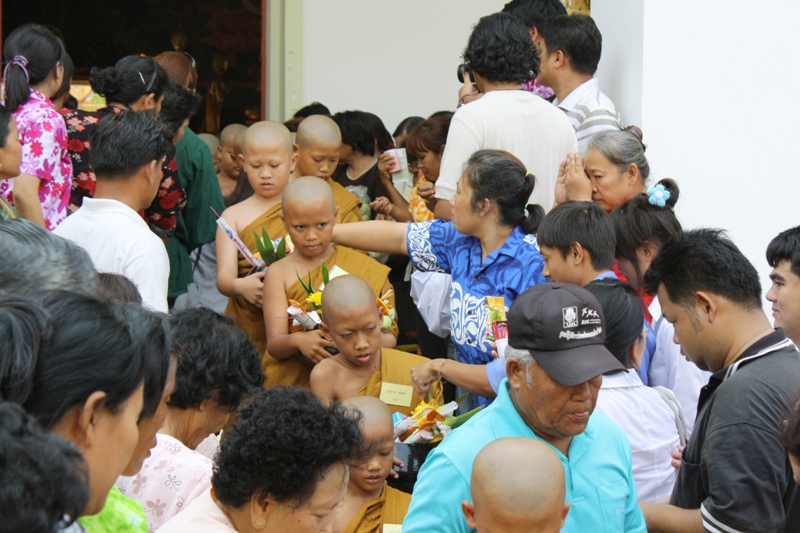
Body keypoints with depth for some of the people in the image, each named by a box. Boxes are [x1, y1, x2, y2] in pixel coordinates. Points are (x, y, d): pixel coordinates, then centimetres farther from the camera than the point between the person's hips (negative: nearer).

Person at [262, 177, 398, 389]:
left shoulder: (366, 268, 8)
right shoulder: (279, 273, 6)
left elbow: (390, 338, 4)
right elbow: (274, 345, -4)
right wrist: (297, 341, -26)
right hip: (292, 383, -1)